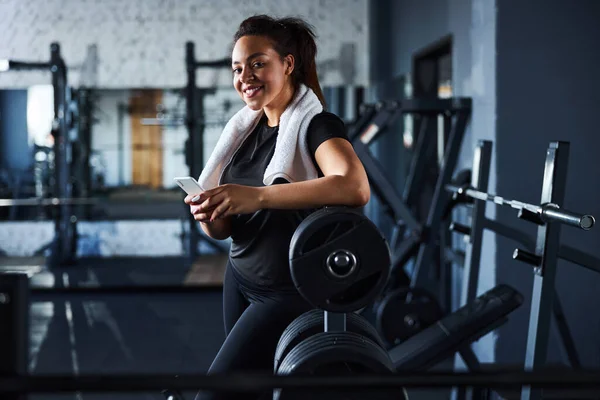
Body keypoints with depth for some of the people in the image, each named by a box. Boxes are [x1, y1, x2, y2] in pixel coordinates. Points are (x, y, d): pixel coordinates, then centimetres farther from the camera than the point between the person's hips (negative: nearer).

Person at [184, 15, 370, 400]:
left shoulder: (316, 125, -14)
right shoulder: (245, 130, 8)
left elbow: (356, 187, -36)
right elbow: (225, 229, 9)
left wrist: (257, 197, -42)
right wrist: (208, 215, -16)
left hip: (292, 291, -7)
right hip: (240, 279, 8)